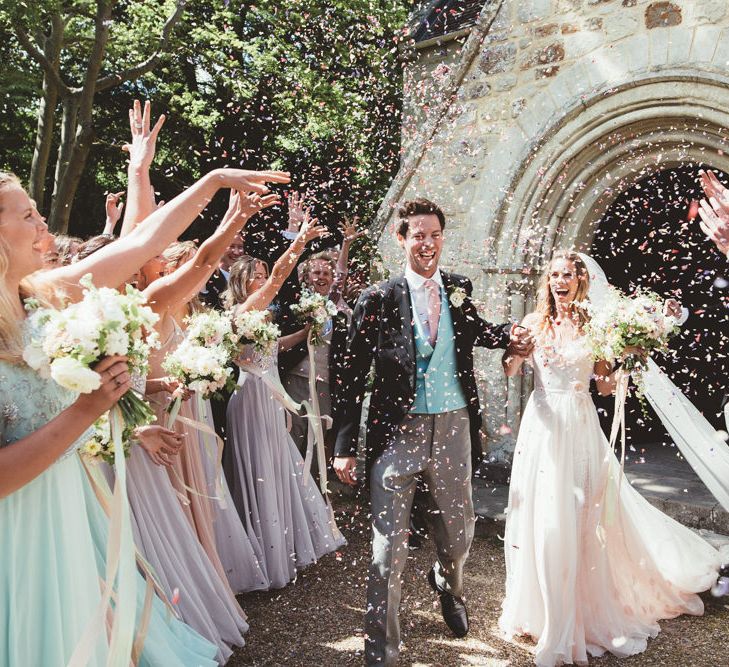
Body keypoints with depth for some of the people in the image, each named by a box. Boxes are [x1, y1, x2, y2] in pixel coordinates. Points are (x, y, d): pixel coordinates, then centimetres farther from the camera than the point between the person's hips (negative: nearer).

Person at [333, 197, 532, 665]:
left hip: (454, 427, 4)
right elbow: (354, 377, -5)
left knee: (459, 529, 20)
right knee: (389, 543, 2)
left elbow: (475, 331, 27)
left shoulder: (460, 289, 6)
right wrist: (346, 446, -7)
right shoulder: (378, 300, -7)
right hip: (398, 430, -4)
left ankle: (448, 583, 55)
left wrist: (508, 336, 6)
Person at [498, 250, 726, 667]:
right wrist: (515, 351, -24)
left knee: (580, 519, 4)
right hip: (543, 426, 1)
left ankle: (582, 613, 23)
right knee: (543, 516, 4)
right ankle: (543, 608, 23)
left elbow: (605, 386, 5)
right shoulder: (533, 323, 3)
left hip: (581, 427, 0)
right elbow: (510, 370, -5)